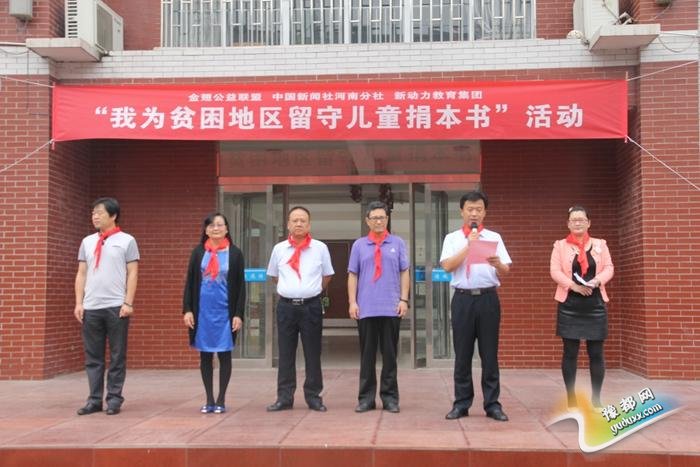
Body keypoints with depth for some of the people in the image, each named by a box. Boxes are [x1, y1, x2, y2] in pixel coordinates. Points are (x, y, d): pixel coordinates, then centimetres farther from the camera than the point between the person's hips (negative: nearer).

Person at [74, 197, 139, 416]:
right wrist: (79, 303, 4)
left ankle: (114, 399, 9)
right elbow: (81, 274, 13)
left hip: (116, 307, -4)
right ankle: (94, 399, 12)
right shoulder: (87, 241, 13)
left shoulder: (126, 241, 2)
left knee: (117, 356, 2)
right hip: (91, 307, 4)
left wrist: (128, 303, -9)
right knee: (93, 357, 6)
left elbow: (132, 274, -2)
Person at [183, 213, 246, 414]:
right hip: (202, 311, 2)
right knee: (205, 355, 6)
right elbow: (189, 282, 6)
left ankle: (221, 400, 13)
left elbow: (240, 286, 0)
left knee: (224, 355, 4)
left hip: (225, 312, -2)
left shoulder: (235, 253, 0)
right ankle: (209, 400, 15)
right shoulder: (198, 252, 5)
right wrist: (187, 310, -2)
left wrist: (238, 314, -6)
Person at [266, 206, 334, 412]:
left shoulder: (320, 248, 1)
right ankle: (284, 397, 11)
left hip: (311, 306, -1)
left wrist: (312, 291, 11)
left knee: (312, 353, 4)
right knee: (285, 353, 5)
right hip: (286, 306, 1)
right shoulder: (279, 249, 5)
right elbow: (273, 275, 19)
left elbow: (327, 275, 12)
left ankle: (313, 396, 13)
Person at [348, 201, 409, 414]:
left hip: (391, 308, 0)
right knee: (367, 354, 5)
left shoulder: (398, 243, 7)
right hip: (366, 308, 1)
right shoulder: (359, 245, 8)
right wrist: (352, 302, -2)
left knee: (390, 354, 4)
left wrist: (404, 299, -5)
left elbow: (404, 272, 4)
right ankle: (366, 398, 11)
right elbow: (352, 275, 6)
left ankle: (390, 397, 12)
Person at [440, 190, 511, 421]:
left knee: (489, 353, 3)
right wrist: (469, 245, -9)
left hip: (488, 298, 0)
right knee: (462, 354, 4)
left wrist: (498, 264, -21)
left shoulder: (494, 237, 10)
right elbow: (447, 266, -7)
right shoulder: (452, 238, 8)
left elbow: (506, 271, 2)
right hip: (463, 298, 0)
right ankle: (461, 403, 12)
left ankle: (492, 404, 9)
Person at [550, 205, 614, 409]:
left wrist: (597, 280, -16)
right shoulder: (560, 245, 6)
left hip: (595, 303, 1)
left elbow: (609, 268, 4)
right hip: (569, 303, -1)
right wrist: (573, 285, -19)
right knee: (570, 352, 0)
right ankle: (571, 398, 9)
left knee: (596, 352, 0)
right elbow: (555, 271, -4)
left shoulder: (600, 244, 12)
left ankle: (596, 398, 9)